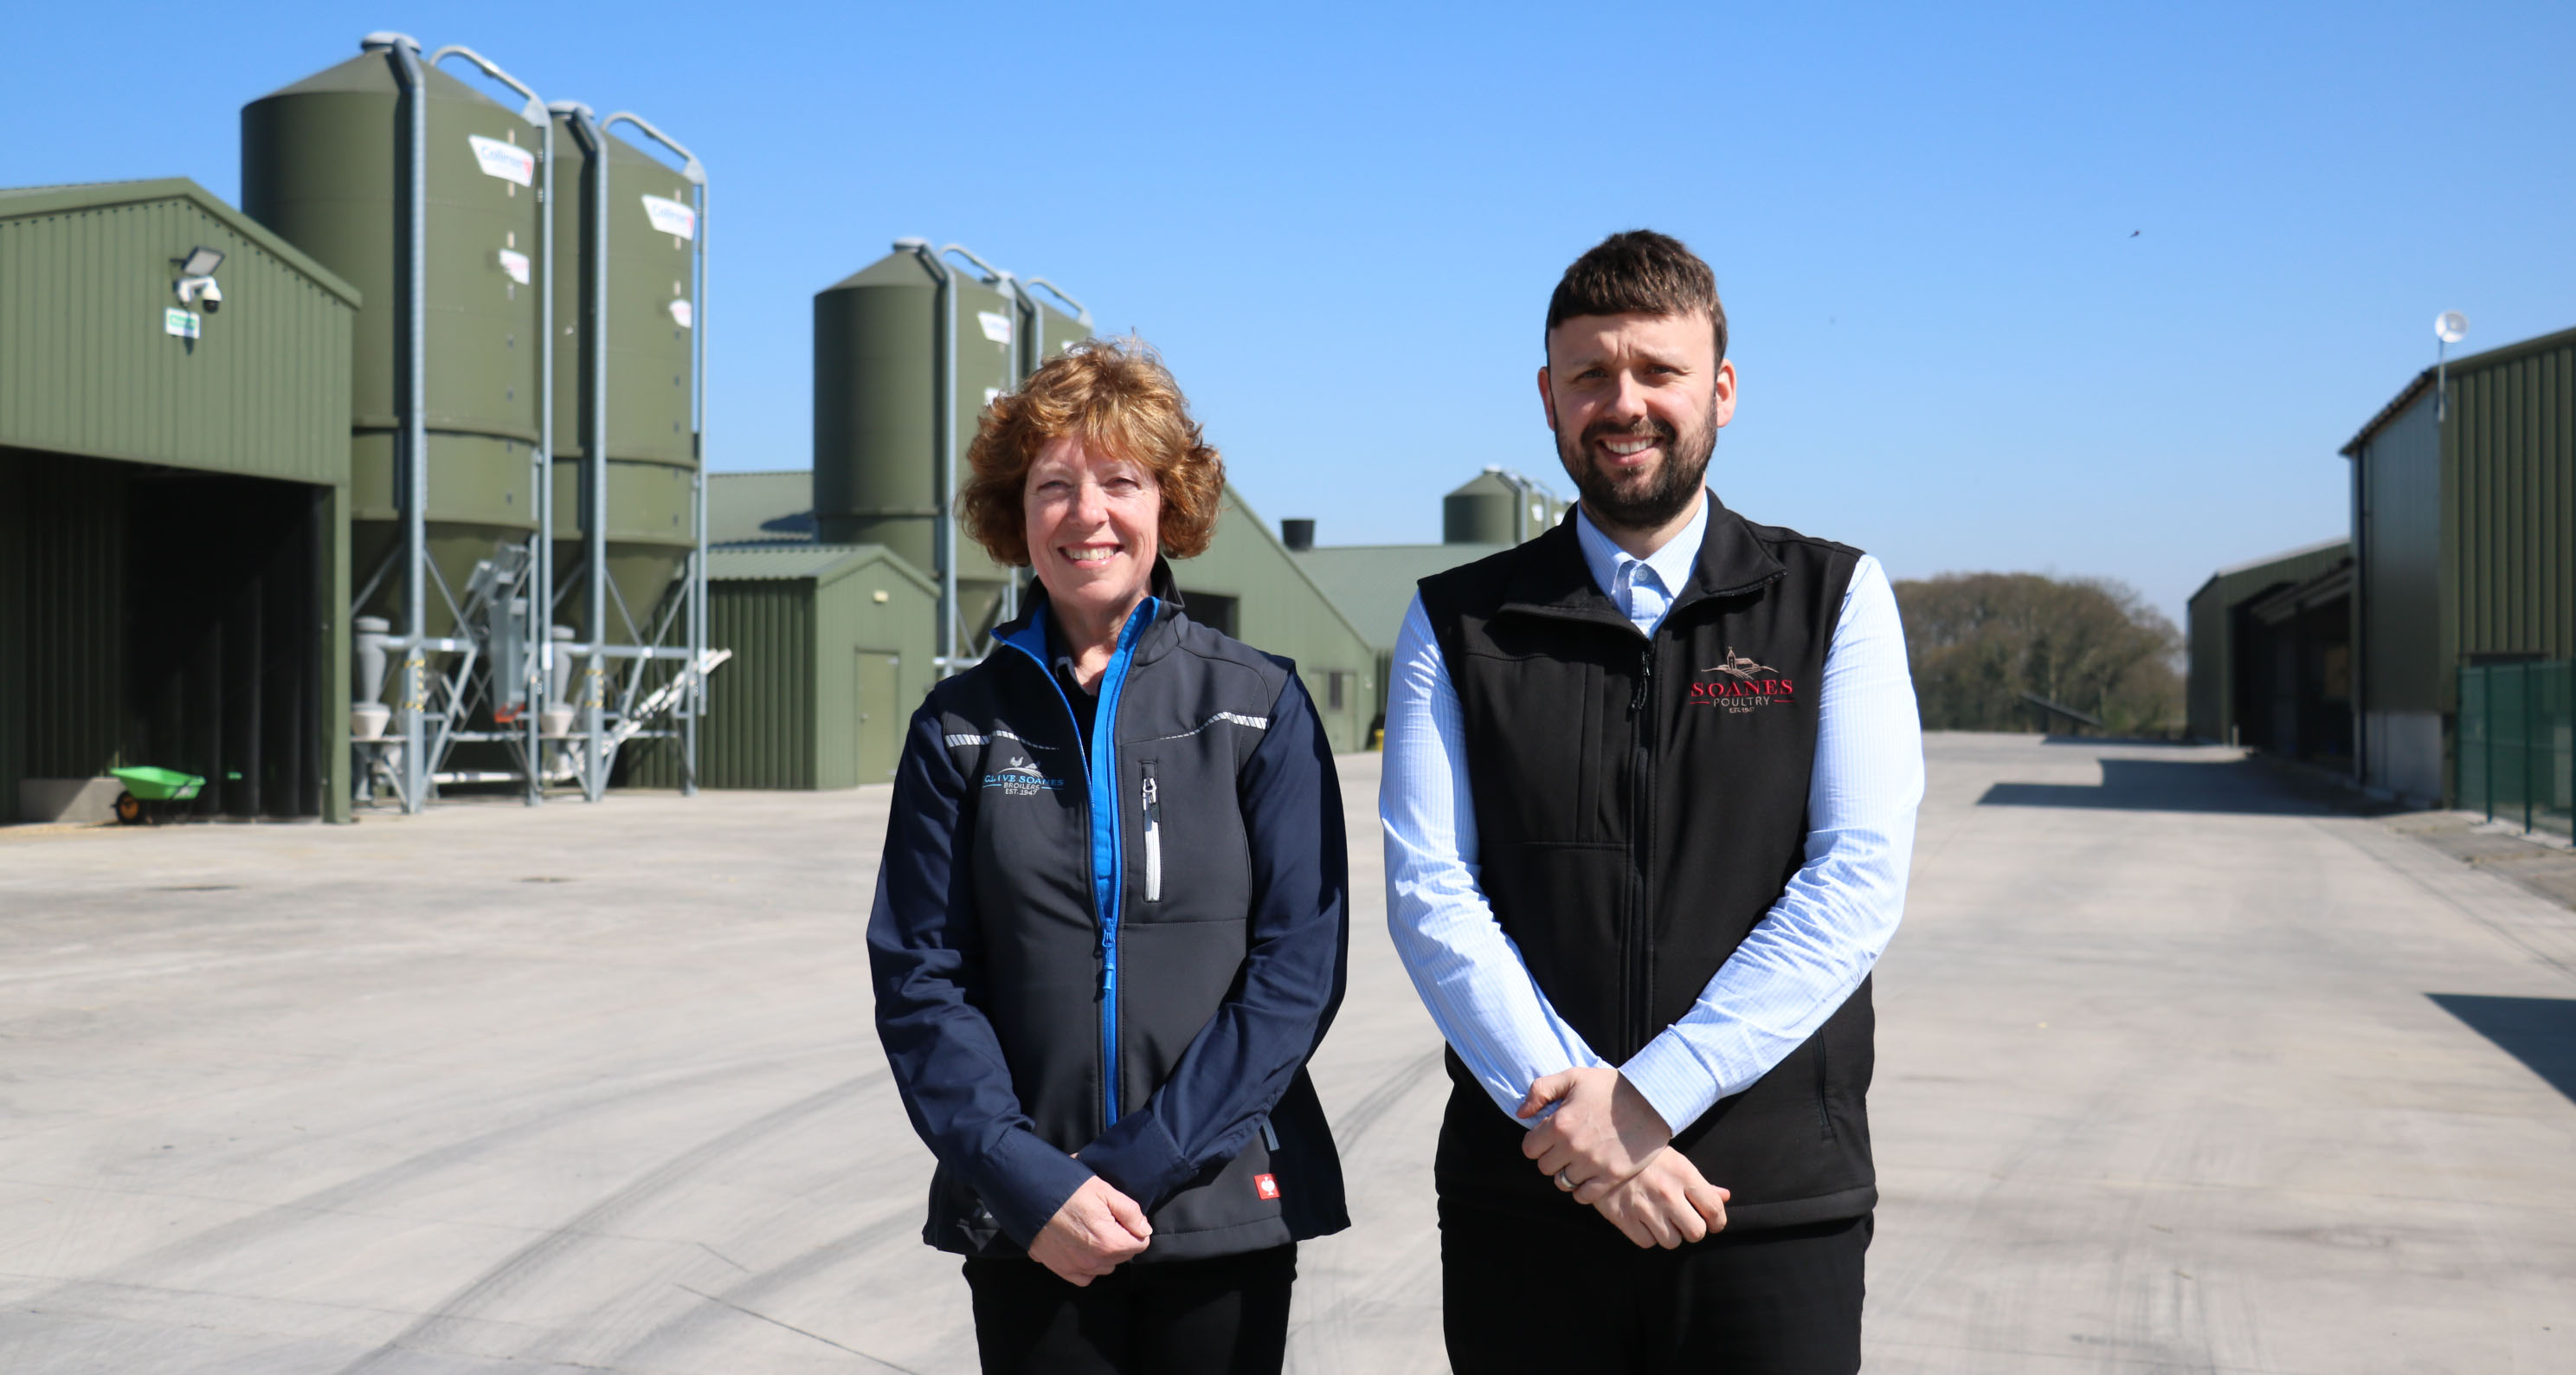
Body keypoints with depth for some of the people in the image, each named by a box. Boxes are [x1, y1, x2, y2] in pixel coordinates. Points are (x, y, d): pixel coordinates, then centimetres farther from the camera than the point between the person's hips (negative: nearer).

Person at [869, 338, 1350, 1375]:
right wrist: (1028, 1177, -12)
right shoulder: (960, 727, 2)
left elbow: (1300, 965, -6)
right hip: (1027, 1226, 1)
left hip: (1224, 1207, 0)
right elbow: (918, 978, 0)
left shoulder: (1261, 706, -2)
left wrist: (1138, 1164, -13)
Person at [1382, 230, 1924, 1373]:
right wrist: (1562, 1106, -15)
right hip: (1524, 1201, 1)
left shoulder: (1837, 602, 4)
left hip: (1776, 1201, 0)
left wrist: (1649, 1095, -14)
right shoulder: (1459, 625, 6)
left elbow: (1858, 881, -6)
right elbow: (1427, 893, -3)